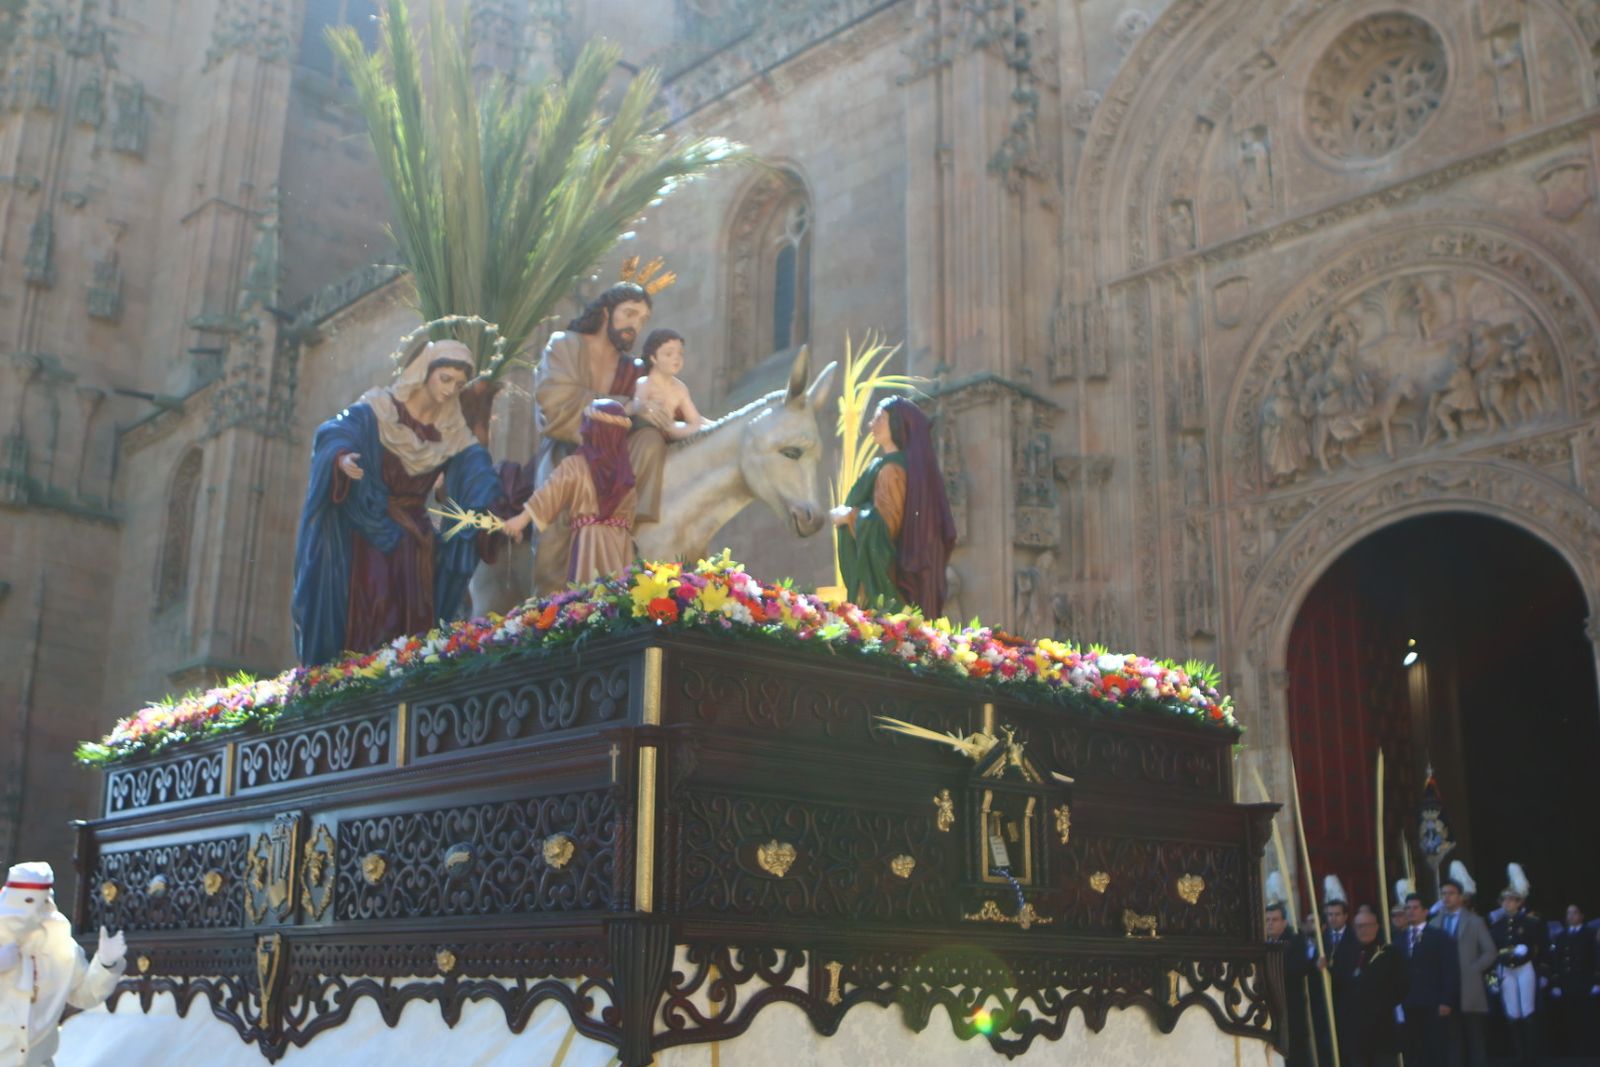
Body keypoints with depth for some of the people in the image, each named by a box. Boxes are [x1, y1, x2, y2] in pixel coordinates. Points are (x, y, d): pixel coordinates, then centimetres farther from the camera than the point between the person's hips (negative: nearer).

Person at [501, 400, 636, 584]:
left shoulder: (575, 465, -4)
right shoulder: (625, 471, 7)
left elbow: (552, 491, -11)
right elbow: (630, 511, 11)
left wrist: (523, 517, -11)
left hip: (590, 539, -3)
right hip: (619, 541, 3)